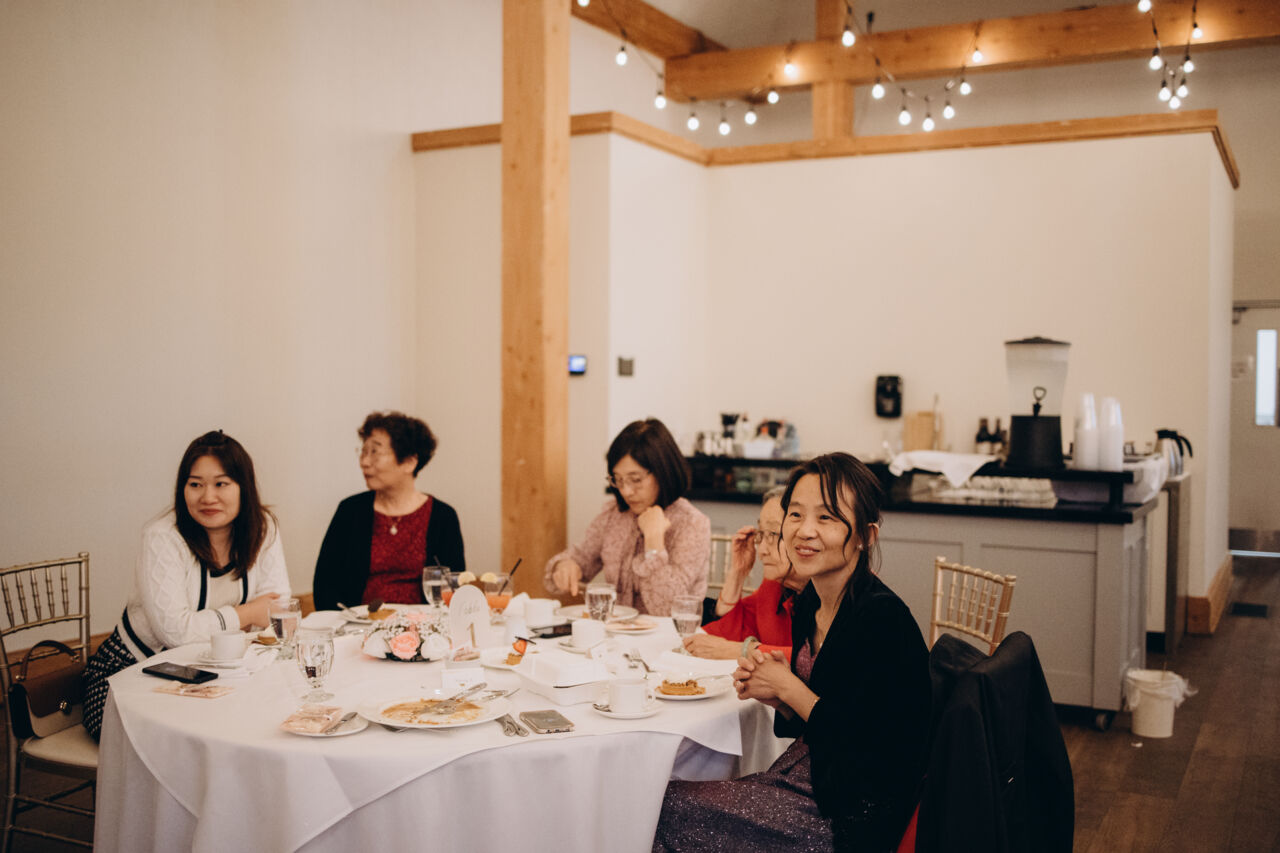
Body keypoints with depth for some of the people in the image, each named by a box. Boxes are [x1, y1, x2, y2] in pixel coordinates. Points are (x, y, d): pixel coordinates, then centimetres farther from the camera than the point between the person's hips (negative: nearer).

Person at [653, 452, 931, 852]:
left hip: (850, 820, -8)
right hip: (804, 777, 8)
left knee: (672, 808, -8)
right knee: (668, 800, 0)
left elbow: (863, 747, -24)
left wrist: (787, 687, -14)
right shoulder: (810, 602, 4)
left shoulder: (883, 619, -22)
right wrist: (772, 695, -6)